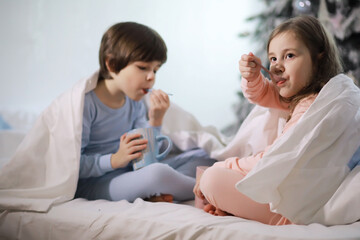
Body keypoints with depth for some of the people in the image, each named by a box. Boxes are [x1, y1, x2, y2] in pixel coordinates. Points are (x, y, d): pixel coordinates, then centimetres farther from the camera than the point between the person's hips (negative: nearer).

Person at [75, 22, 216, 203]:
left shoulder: (134, 102, 8)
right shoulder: (86, 103, -16)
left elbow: (145, 153, 9)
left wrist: (155, 121, -6)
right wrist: (115, 160, -27)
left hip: (128, 173, 9)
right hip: (91, 184, -9)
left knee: (203, 158, 5)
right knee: (157, 172, -37)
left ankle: (157, 194, -21)